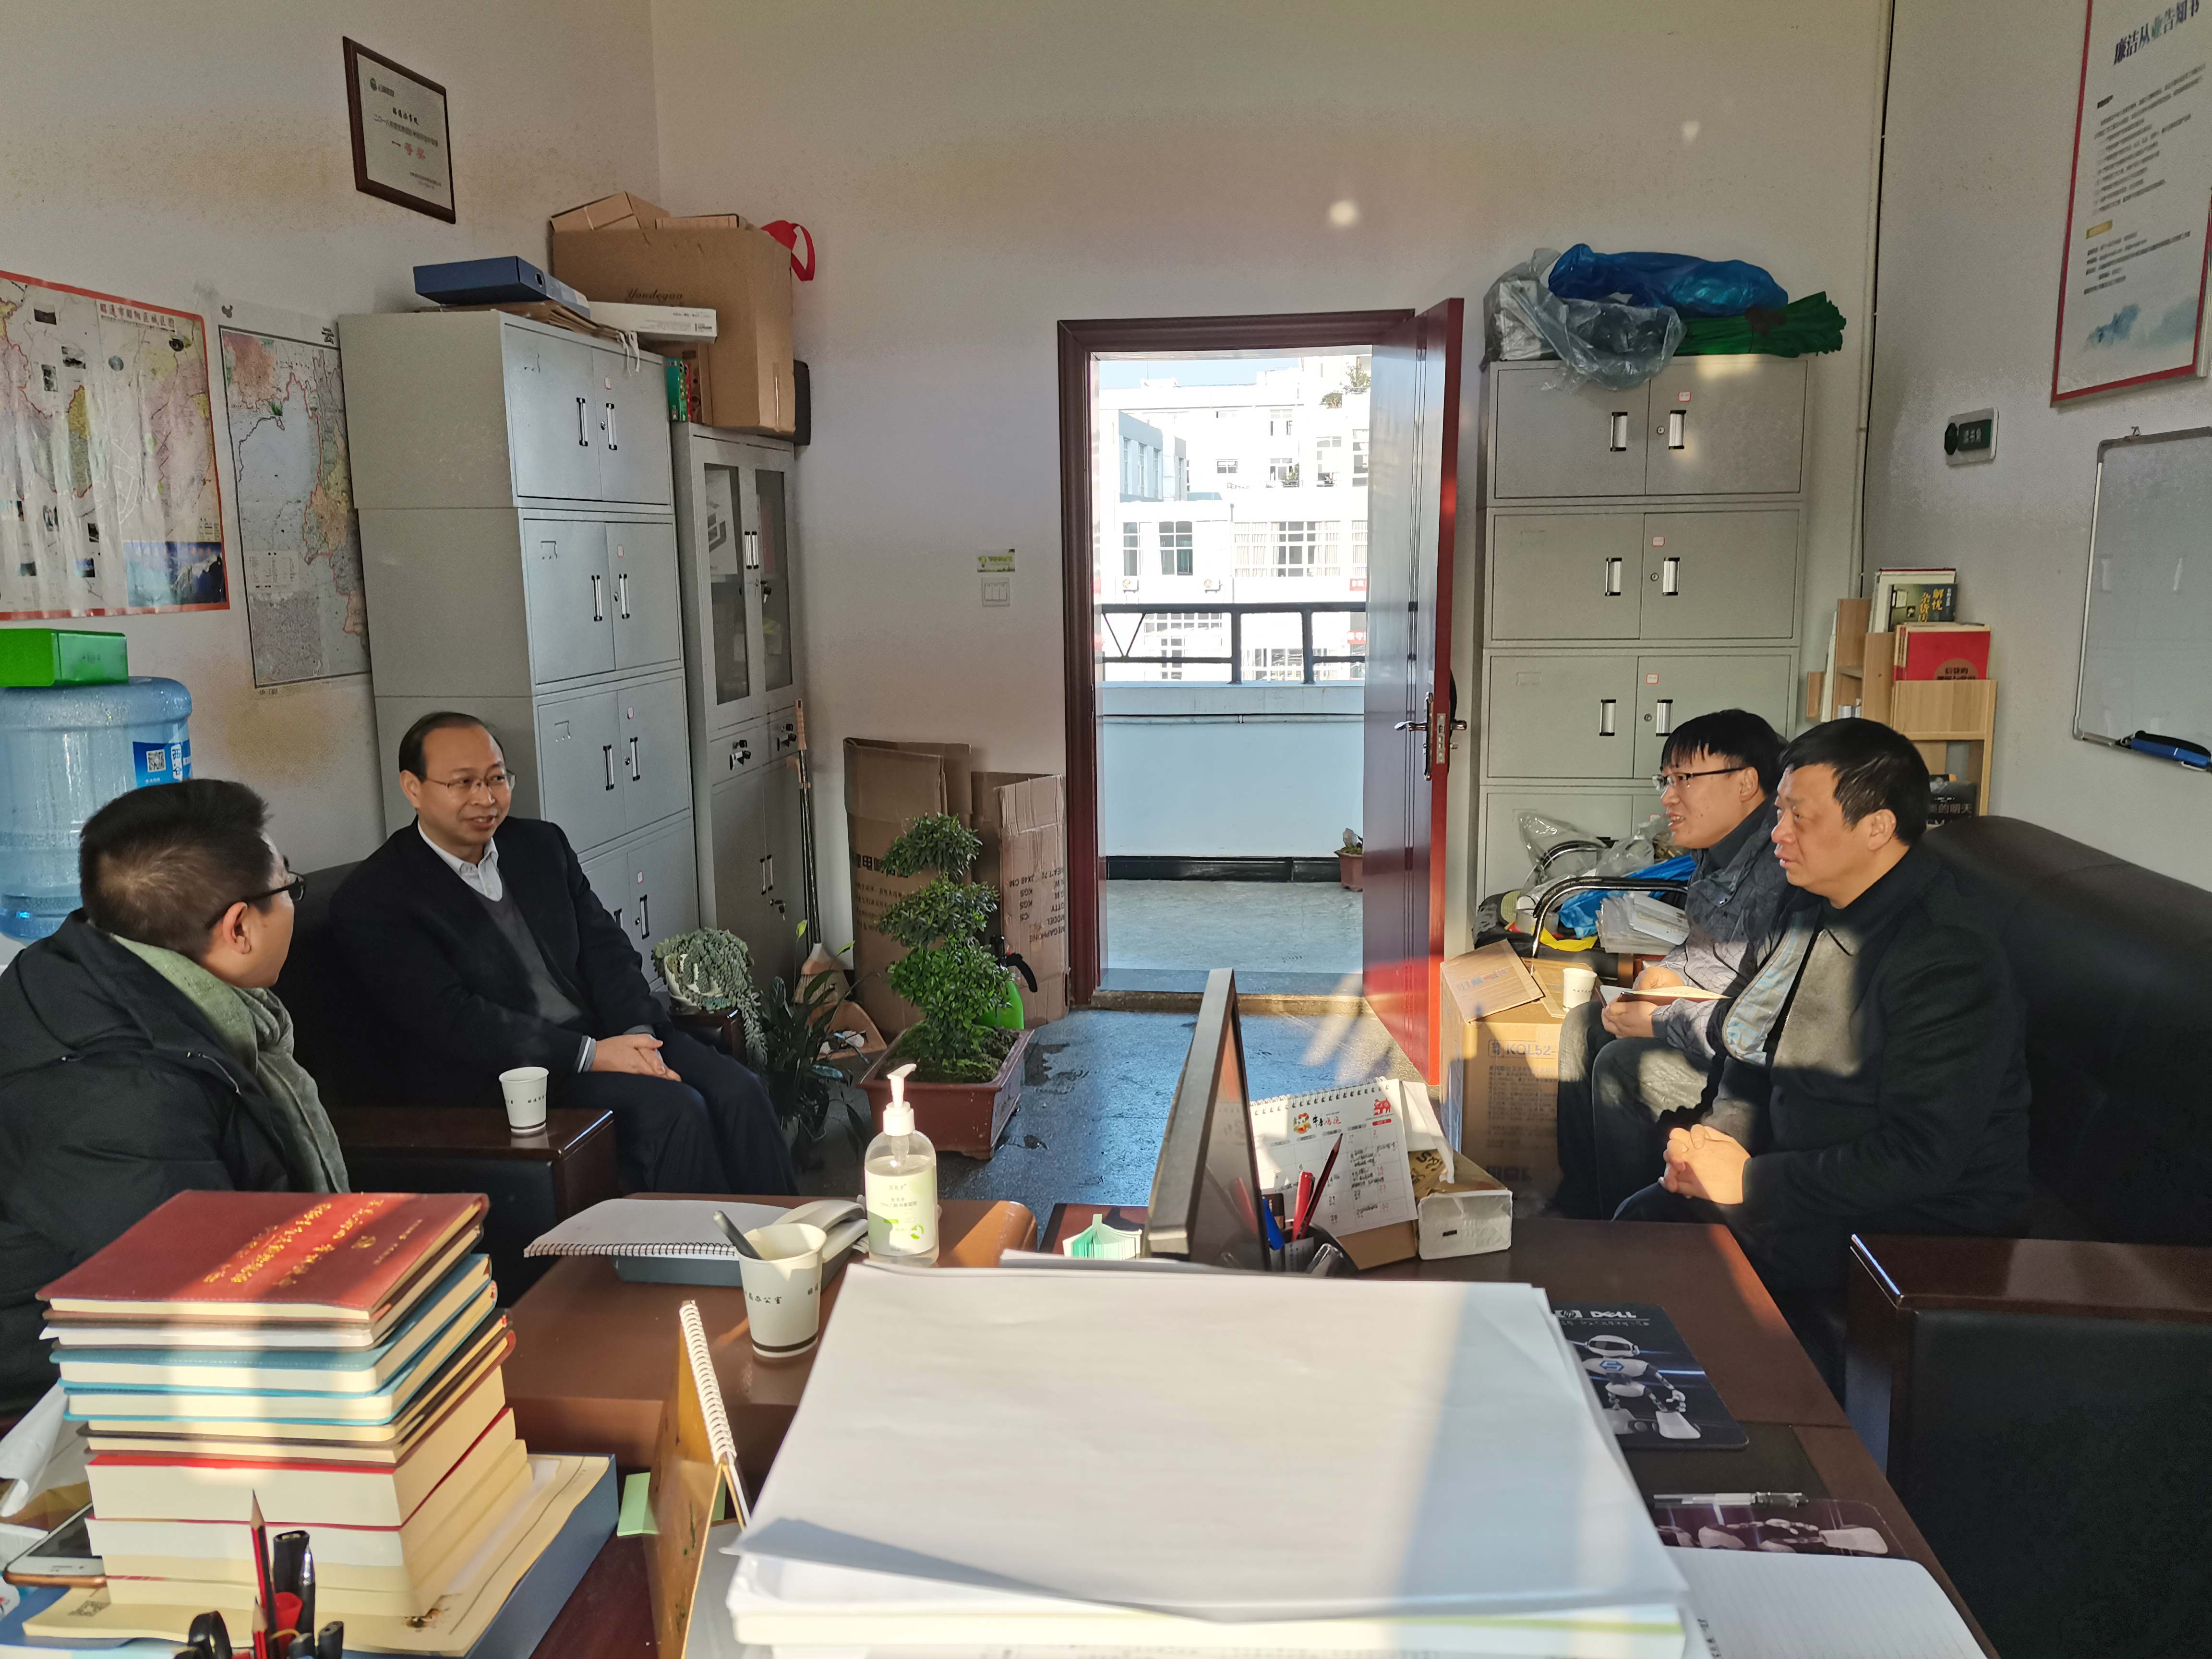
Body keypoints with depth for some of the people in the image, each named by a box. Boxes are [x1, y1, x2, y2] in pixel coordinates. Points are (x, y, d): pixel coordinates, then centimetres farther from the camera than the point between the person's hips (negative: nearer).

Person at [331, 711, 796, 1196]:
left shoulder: (541, 844, 13)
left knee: (738, 1092, -16)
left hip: (606, 1036, 6)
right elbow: (452, 1019, -15)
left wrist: (636, 1033, -10)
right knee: (674, 1110, -26)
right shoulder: (370, 902, -6)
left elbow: (605, 947, 9)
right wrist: (591, 1054, -21)